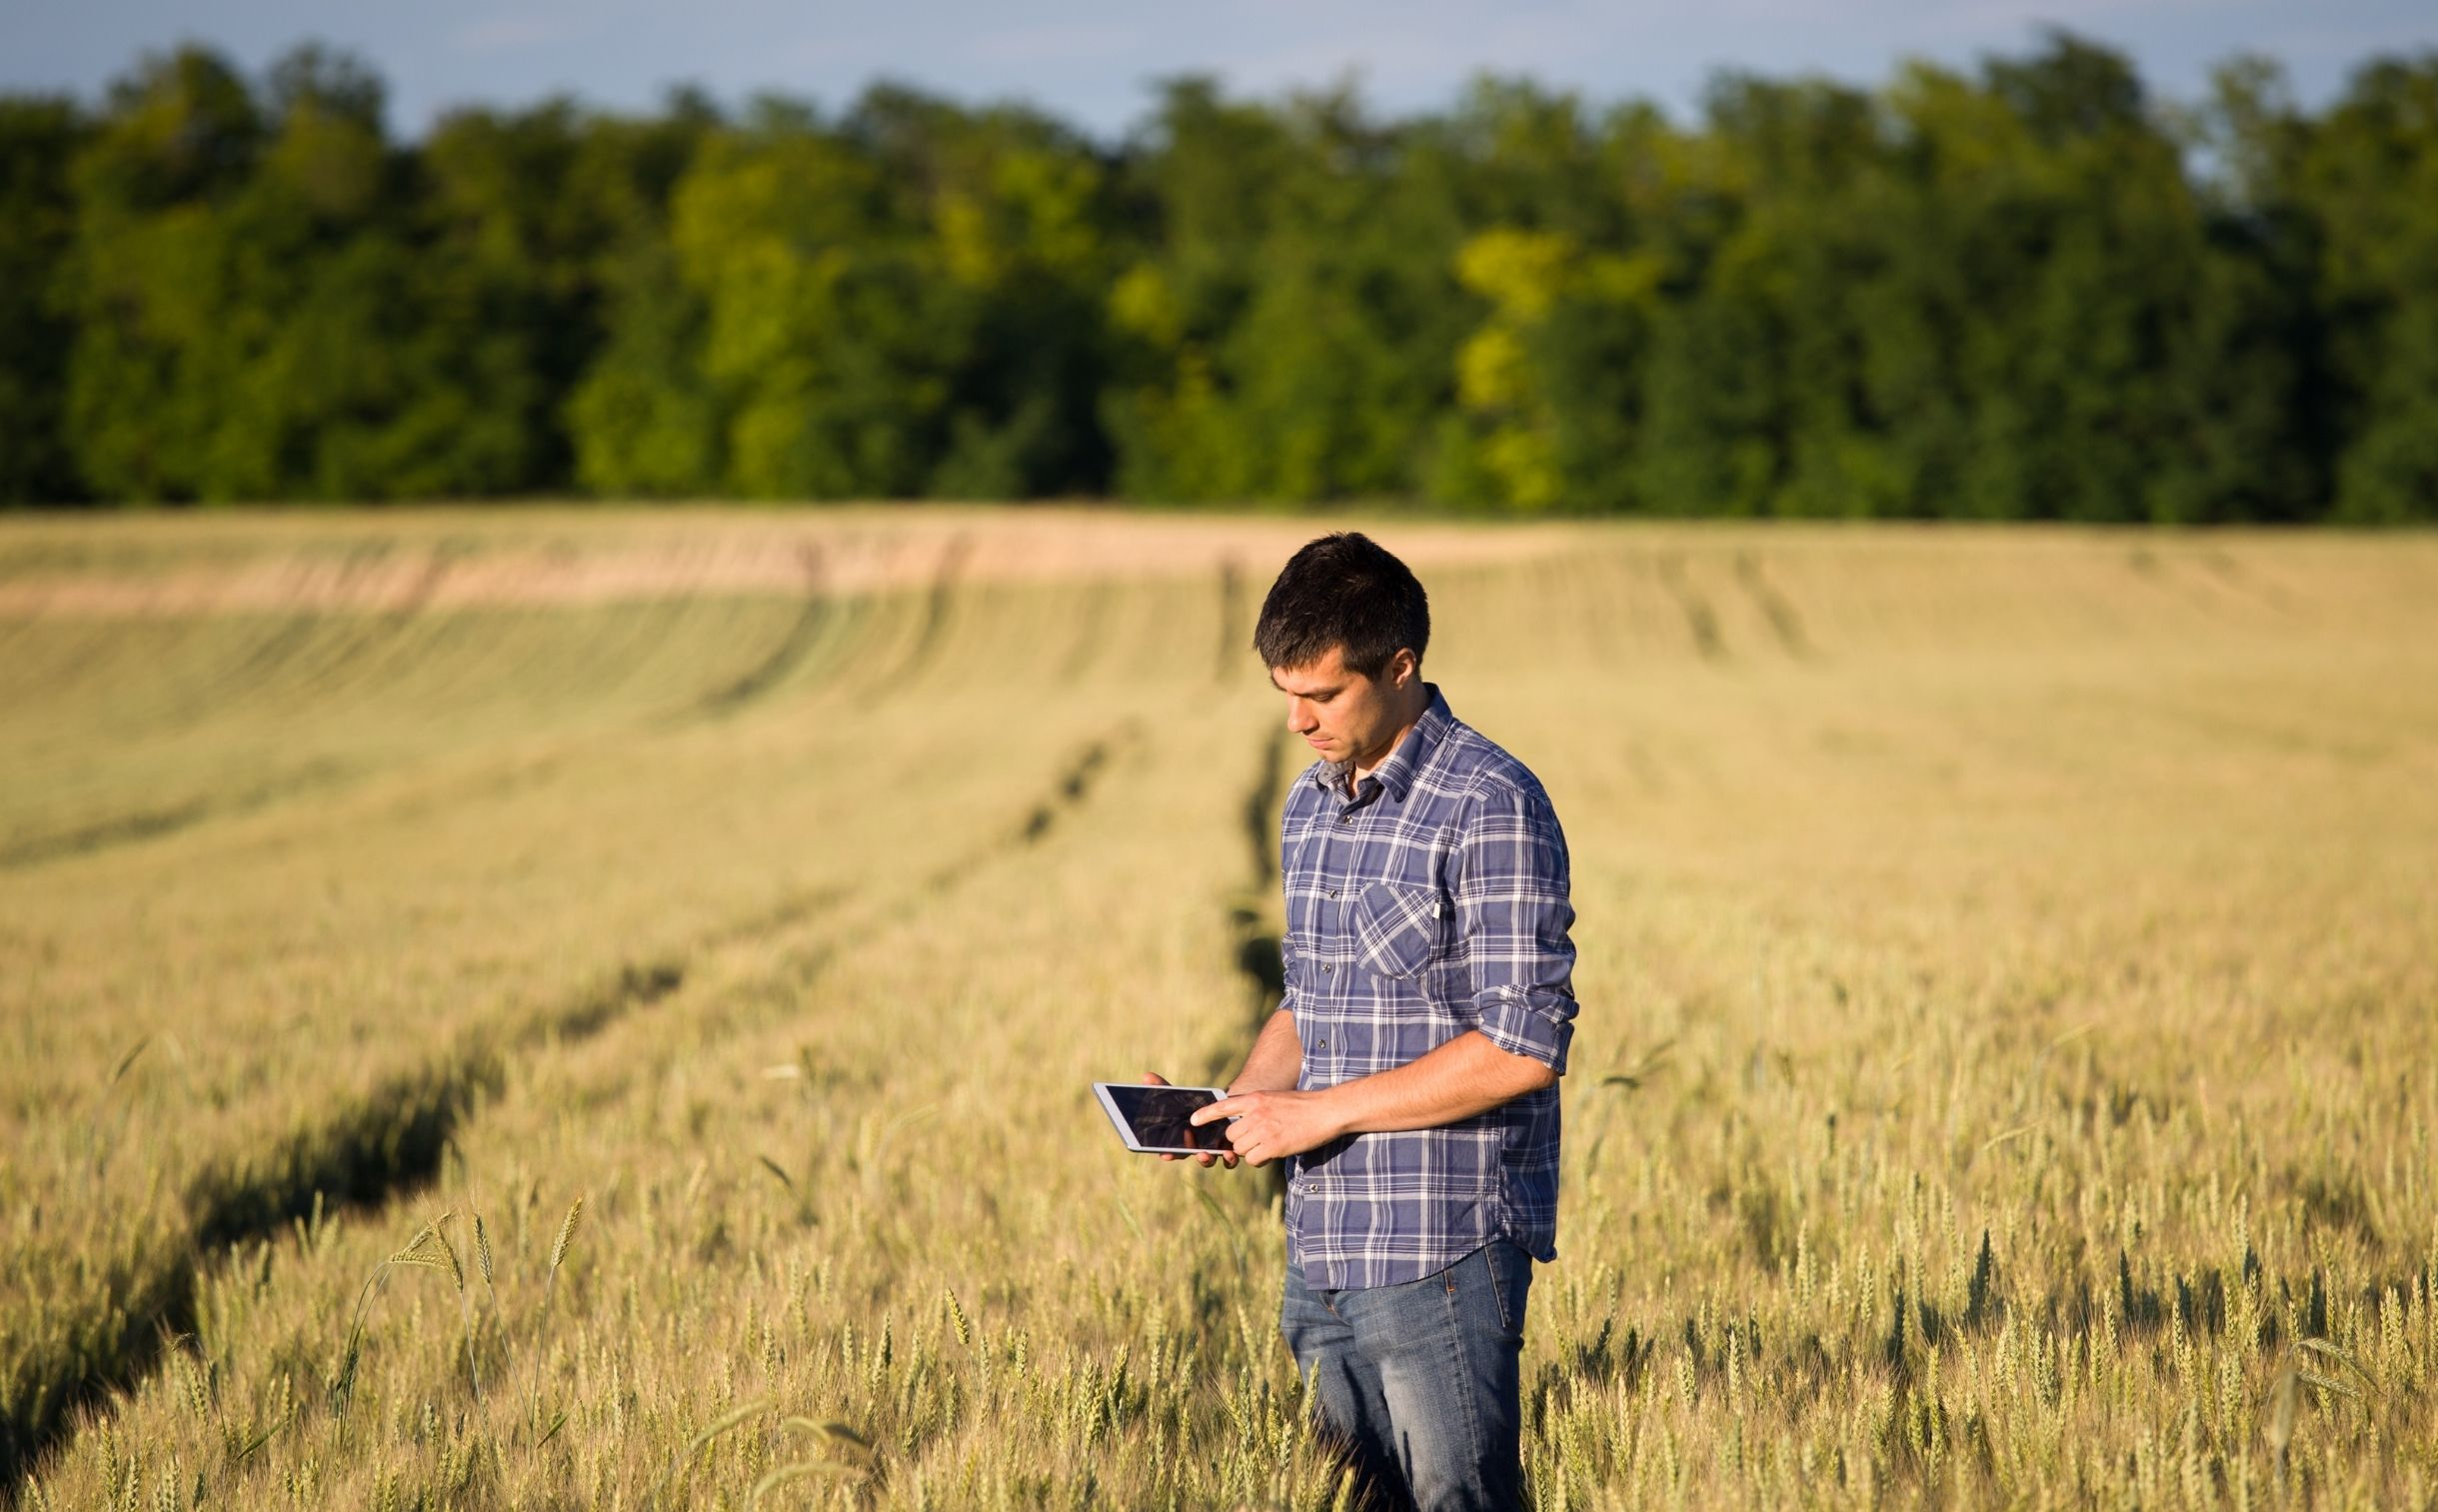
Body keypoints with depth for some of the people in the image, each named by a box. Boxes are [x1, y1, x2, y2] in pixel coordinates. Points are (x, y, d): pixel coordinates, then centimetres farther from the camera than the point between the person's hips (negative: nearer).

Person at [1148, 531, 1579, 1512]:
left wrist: (1324, 1110, -17)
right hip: (1323, 1250, 8)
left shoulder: (1490, 807, -13)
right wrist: (1238, 1105, 4)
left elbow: (1524, 1046, -18)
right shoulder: (1312, 803, 13)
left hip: (1443, 1250, -8)